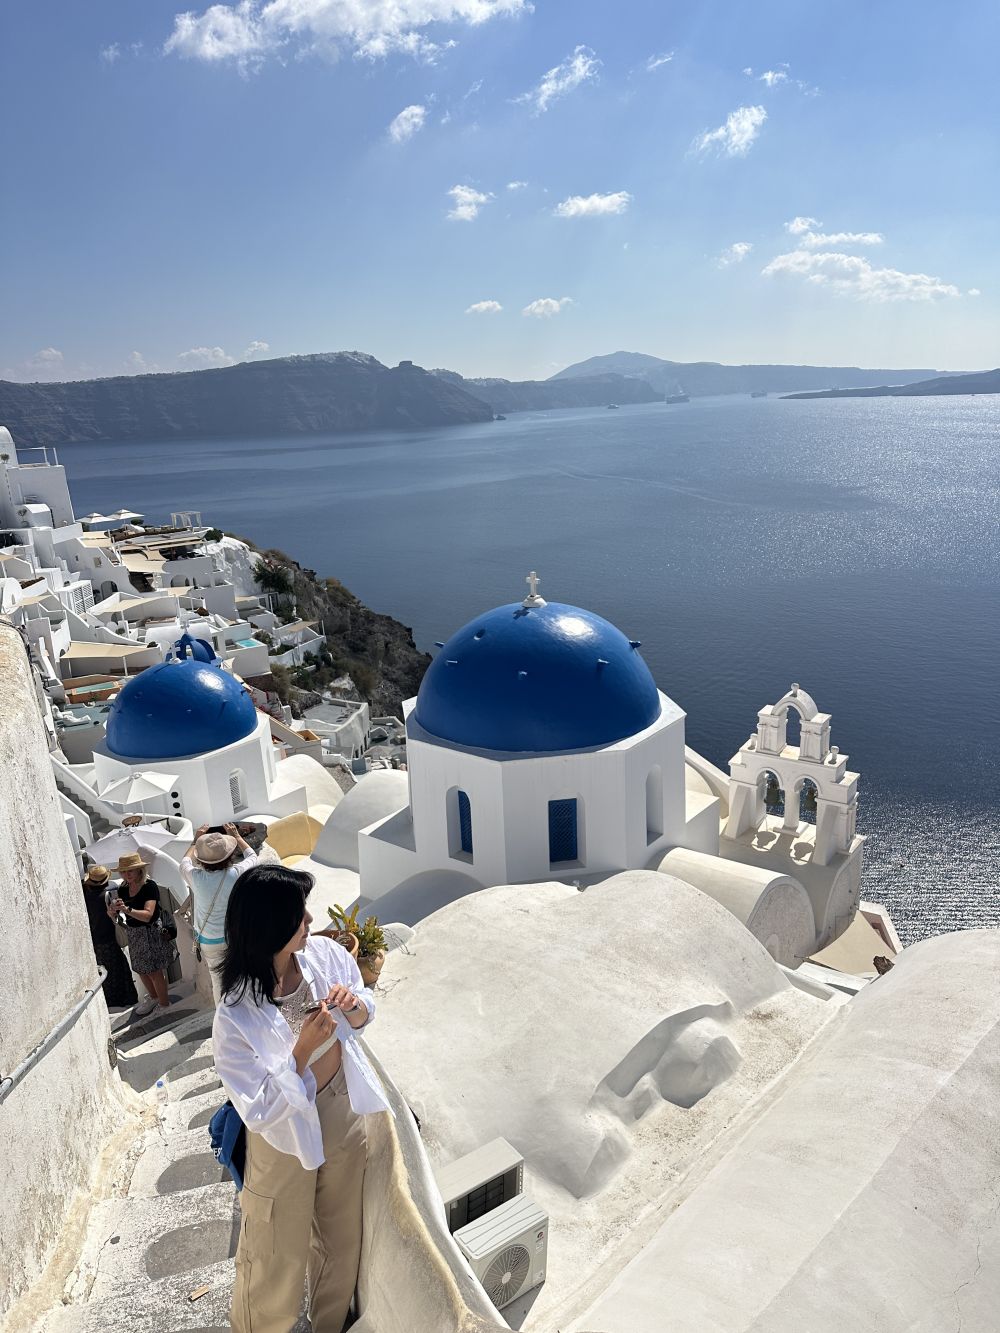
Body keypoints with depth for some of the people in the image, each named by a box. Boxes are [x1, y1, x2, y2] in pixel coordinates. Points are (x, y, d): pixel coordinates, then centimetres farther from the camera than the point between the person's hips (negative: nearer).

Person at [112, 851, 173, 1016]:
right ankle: (153, 997, 38)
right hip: (133, 933, 7)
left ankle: (164, 1004, 12)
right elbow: (112, 914, 2)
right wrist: (113, 908, -22)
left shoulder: (149, 886, -19)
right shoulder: (123, 888, 2)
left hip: (150, 932, -7)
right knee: (141, 969, 17)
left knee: (154, 970, -2)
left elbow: (147, 915, -27)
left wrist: (127, 909, -40)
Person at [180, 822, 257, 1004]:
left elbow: (185, 862, 6)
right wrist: (236, 835, 15)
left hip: (209, 942, 1)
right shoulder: (236, 874, -21)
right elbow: (252, 856, 3)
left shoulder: (197, 878, -20)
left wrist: (196, 840, 18)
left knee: (218, 978, 13)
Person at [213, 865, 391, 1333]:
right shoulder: (235, 1018, -31)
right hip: (285, 1139, -5)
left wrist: (353, 1005, -21)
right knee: (279, 1256, 19)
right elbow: (260, 1112, -23)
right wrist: (303, 1049, -33)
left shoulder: (323, 953, -17)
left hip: (343, 1116, 5)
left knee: (341, 1235, 26)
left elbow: (364, 1014, 1)